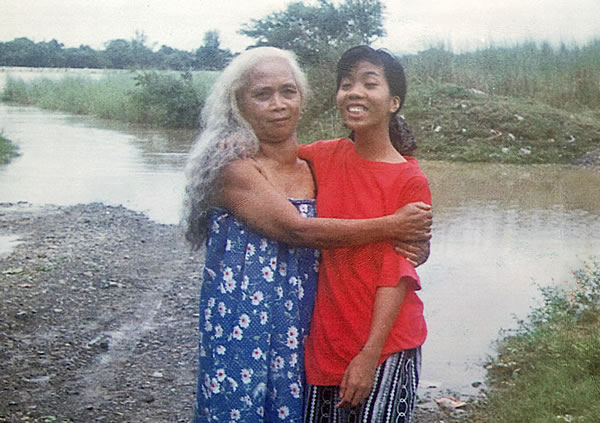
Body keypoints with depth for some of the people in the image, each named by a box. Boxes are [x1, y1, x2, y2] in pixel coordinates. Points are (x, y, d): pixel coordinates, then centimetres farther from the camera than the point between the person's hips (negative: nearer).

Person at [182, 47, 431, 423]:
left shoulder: (313, 168, 8)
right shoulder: (231, 165, -11)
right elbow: (296, 230, -19)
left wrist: (408, 247, -9)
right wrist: (392, 226, -15)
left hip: (302, 326, 5)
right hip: (243, 321, -5)